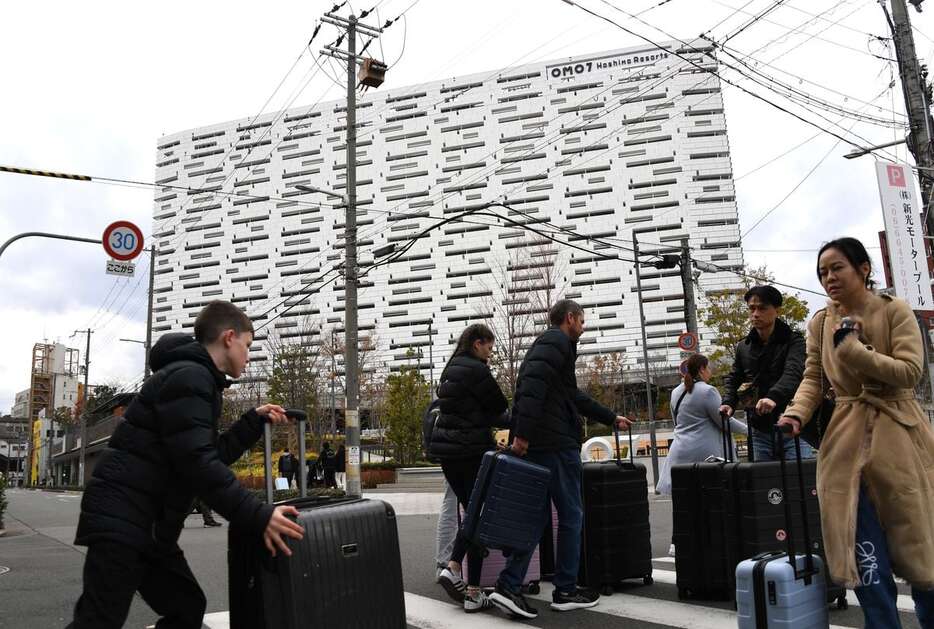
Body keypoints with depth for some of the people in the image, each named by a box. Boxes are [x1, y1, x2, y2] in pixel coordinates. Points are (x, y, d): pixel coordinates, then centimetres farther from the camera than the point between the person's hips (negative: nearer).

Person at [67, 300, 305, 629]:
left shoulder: (196, 378, 19)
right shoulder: (189, 376, -16)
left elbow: (213, 453, 21)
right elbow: (198, 462, -26)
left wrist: (255, 421, 15)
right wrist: (258, 516, -28)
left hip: (150, 525, 10)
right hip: (121, 520, -10)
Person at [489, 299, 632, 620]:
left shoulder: (545, 343, 26)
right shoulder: (557, 341, -5)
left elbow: (574, 397, 34)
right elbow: (533, 386, -23)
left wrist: (612, 418, 41)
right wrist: (523, 433, -28)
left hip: (535, 444, 9)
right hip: (556, 443, -9)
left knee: (537, 515, 9)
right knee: (571, 515, 3)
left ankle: (508, 586, 4)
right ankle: (566, 591, 13)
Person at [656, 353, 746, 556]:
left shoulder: (676, 392, 13)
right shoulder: (707, 391, -10)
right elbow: (724, 421, -7)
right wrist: (747, 429, 7)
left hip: (681, 452, 7)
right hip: (704, 452, -6)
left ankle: (676, 543, 7)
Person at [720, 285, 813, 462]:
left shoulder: (794, 340, -3)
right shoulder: (743, 347, 11)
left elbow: (793, 372, -20)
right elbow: (734, 379, 19)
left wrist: (773, 396, -38)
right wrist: (729, 402, -2)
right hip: (760, 432, 4)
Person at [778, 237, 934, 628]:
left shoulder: (895, 311, -4)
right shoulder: (820, 323, 5)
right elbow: (812, 378, 2)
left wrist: (852, 348, -17)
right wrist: (796, 414, -15)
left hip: (897, 438, -2)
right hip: (848, 441, 2)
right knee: (865, 552, 0)